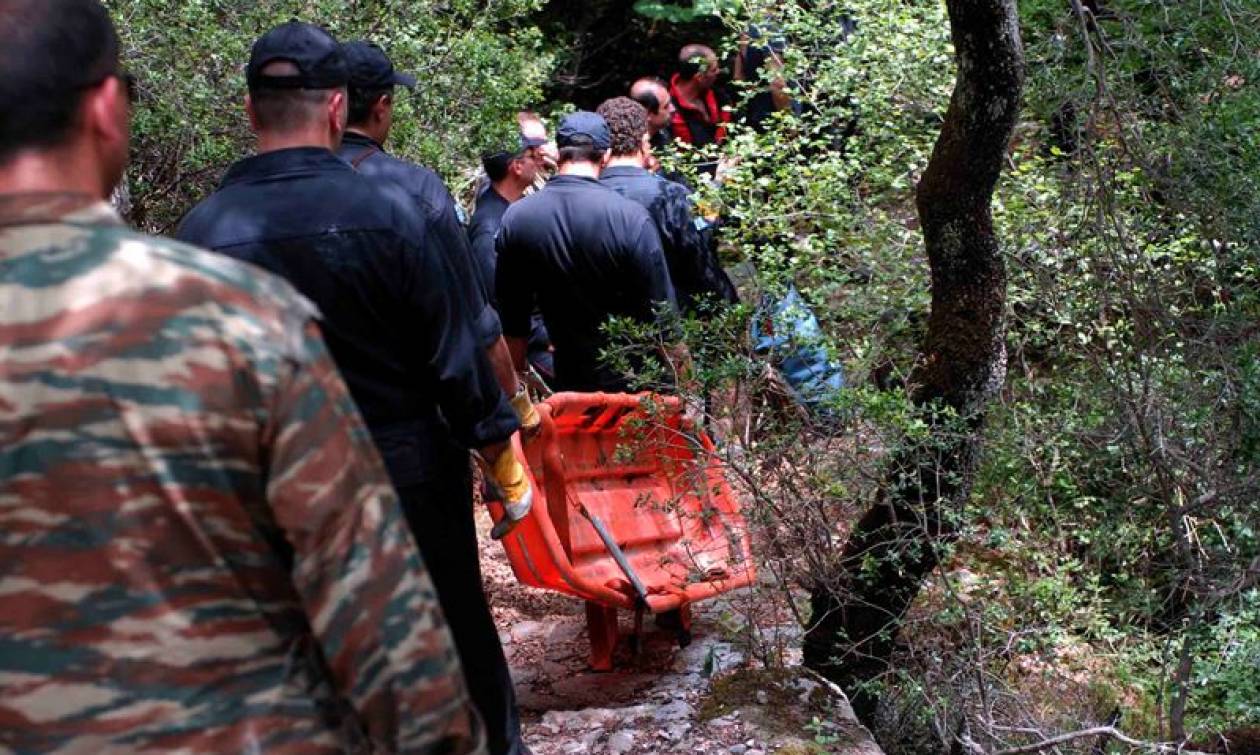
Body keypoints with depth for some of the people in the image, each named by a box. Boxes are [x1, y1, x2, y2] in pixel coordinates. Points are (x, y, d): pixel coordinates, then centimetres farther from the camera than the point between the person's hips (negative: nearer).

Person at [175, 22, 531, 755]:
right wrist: (499, 445, 0)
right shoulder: (389, 208, -17)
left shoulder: (202, 231, -11)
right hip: (410, 468, -1)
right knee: (458, 631, 17)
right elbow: (454, 350, -13)